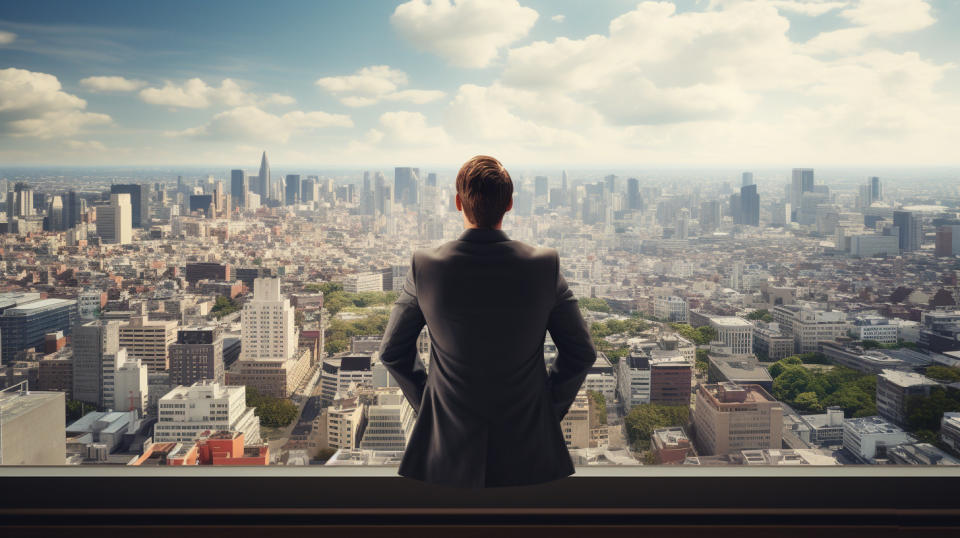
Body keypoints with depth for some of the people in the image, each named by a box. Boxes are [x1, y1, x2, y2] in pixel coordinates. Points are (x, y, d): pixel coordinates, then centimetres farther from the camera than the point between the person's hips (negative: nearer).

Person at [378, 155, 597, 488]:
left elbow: (392, 352, 0)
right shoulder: (544, 265, -12)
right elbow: (581, 352, -2)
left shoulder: (425, 266, -12)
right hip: (527, 450, 0)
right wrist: (550, 407, 10)